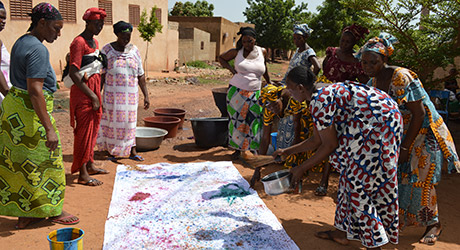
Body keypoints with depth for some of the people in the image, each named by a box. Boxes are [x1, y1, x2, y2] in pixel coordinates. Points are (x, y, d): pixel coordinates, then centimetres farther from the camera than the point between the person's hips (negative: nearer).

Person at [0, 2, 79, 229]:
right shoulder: (38, 49, -19)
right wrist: (49, 128, -27)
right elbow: (34, 90, -26)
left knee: (19, 161, 14)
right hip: (30, 111, -10)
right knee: (44, 161, 4)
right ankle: (54, 212, 20)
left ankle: (24, 214, 25)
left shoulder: (21, 42, 12)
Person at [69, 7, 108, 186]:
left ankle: (89, 165, 26)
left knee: (93, 127, 14)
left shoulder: (95, 42, 15)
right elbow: (73, 73, -21)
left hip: (93, 90, 9)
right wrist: (92, 95, -21)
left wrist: (97, 95, 19)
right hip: (82, 91, -9)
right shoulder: (79, 42, -14)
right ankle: (82, 173, 0)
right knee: (84, 129, -6)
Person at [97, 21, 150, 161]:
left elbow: (140, 75, 8)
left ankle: (132, 151, 13)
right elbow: (101, 75, -1)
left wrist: (146, 95, 5)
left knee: (130, 123, 7)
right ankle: (110, 151, 21)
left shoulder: (134, 50, 6)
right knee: (112, 122, 6)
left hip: (131, 95, 2)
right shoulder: (107, 50, -1)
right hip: (112, 95, -2)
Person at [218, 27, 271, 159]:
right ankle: (237, 149, 15)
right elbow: (221, 58, 13)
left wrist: (268, 81, 31)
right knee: (237, 119, 3)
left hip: (254, 93, 2)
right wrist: (231, 69, -1)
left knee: (253, 120, -1)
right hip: (236, 91, -1)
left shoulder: (262, 52, 5)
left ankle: (248, 149, 11)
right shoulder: (236, 52, -1)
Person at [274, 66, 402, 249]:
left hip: (379, 123, -10)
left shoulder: (319, 101, -19)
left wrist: (302, 169, -7)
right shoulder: (322, 96, 12)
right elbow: (316, 141, 19)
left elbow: (329, 145, -15)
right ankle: (342, 232, 24)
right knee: (350, 173, 14)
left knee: (358, 181, -5)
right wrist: (287, 151, 26)